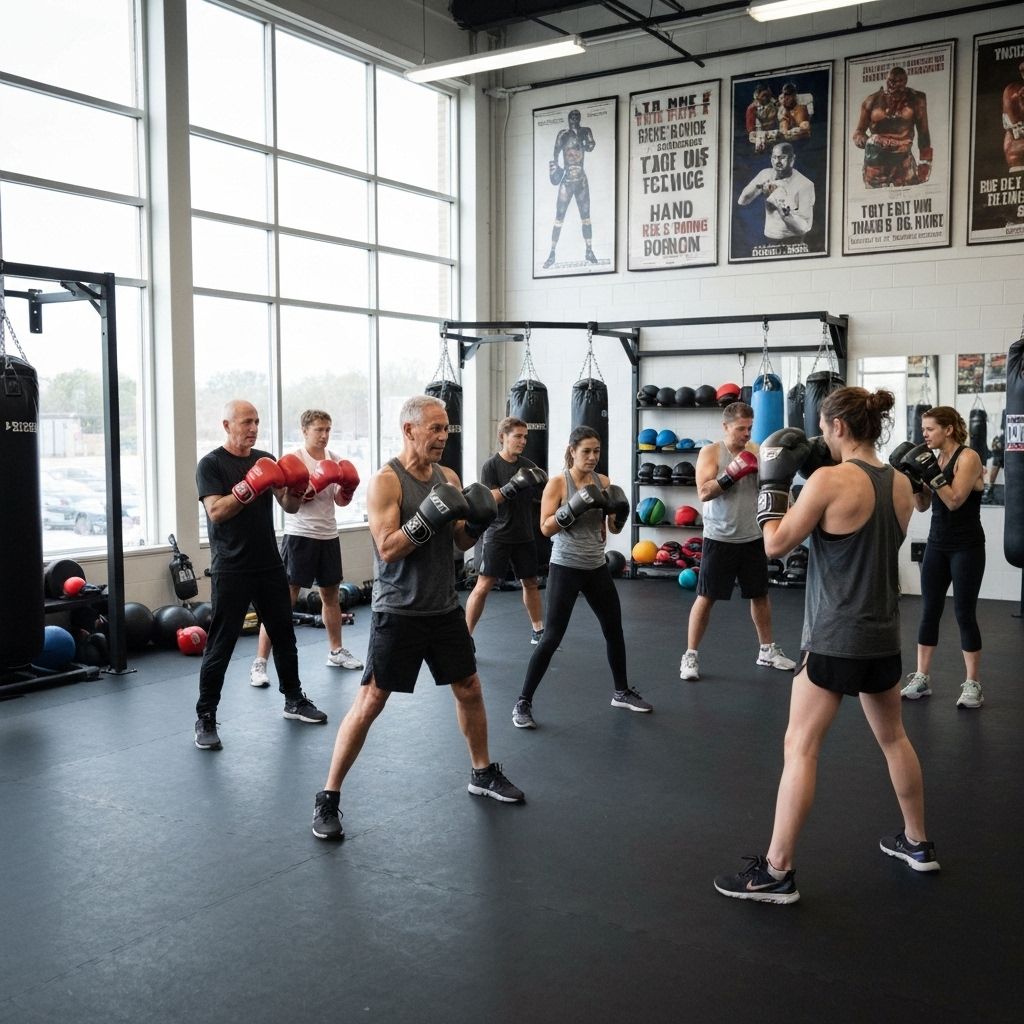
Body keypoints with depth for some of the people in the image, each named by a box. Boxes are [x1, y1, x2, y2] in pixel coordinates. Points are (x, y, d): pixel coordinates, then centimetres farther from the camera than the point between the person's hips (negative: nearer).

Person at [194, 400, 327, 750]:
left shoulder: (266, 459, 10)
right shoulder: (211, 464, -6)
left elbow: (289, 506, 7)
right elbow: (216, 511, -17)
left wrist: (297, 487, -14)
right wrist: (250, 488, -28)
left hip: (270, 565, 6)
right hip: (231, 570, -6)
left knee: (284, 635, 15)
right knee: (220, 645, -3)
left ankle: (294, 699, 31)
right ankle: (205, 718, 7)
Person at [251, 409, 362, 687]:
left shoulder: (334, 459, 9)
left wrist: (348, 487, -7)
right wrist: (316, 484, -27)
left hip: (328, 536, 6)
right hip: (300, 536, -6)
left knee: (331, 594, 18)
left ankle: (336, 651, 34)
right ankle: (259, 662, -6)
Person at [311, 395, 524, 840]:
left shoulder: (448, 477, 6)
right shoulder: (385, 481, -14)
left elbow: (461, 542, 11)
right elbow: (387, 550, -21)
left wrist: (477, 523, -8)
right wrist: (428, 516, -30)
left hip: (444, 607, 7)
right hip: (398, 612, -6)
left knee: (469, 689, 15)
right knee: (370, 701, -4)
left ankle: (483, 774, 35)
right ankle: (328, 798, 8)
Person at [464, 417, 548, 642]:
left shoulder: (527, 465, 7)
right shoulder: (491, 466, -8)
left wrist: (545, 484, -8)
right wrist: (513, 486, -29)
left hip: (524, 536, 6)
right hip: (498, 536, -5)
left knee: (531, 583, 14)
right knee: (483, 586, -8)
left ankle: (538, 630, 28)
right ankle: (465, 635, -2)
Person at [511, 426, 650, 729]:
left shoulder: (604, 482, 5)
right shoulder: (557, 483, -10)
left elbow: (614, 528, 10)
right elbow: (545, 528, -16)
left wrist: (620, 512, -11)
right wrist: (575, 507, -27)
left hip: (596, 568, 6)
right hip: (565, 569, -6)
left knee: (614, 629, 15)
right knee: (552, 638, -7)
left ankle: (621, 692, 35)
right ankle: (523, 703, 3)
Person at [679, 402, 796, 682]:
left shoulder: (757, 450, 3)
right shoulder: (711, 452, -8)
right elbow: (704, 493, -18)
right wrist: (732, 474, -26)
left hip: (753, 538, 4)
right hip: (720, 539, -4)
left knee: (760, 594, 15)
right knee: (706, 597, 0)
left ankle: (767, 650, 31)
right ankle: (690, 655, 10)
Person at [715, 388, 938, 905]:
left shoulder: (829, 479, -17)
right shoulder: (901, 484, 4)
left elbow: (776, 544, -13)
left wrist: (773, 483, -1)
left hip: (833, 638, -7)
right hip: (883, 636, 7)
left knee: (800, 748, -2)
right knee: (893, 737, 24)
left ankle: (777, 872, 1)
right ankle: (917, 843, 39)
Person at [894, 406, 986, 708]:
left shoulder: (968, 457, -12)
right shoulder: (933, 458, 6)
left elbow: (955, 501, -20)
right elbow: (923, 505, 7)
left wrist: (931, 474, -25)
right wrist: (913, 478, -7)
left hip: (966, 547, -6)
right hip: (937, 544, 6)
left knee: (964, 613, -3)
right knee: (929, 611, 6)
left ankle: (972, 684, 6)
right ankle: (921, 678, 12)